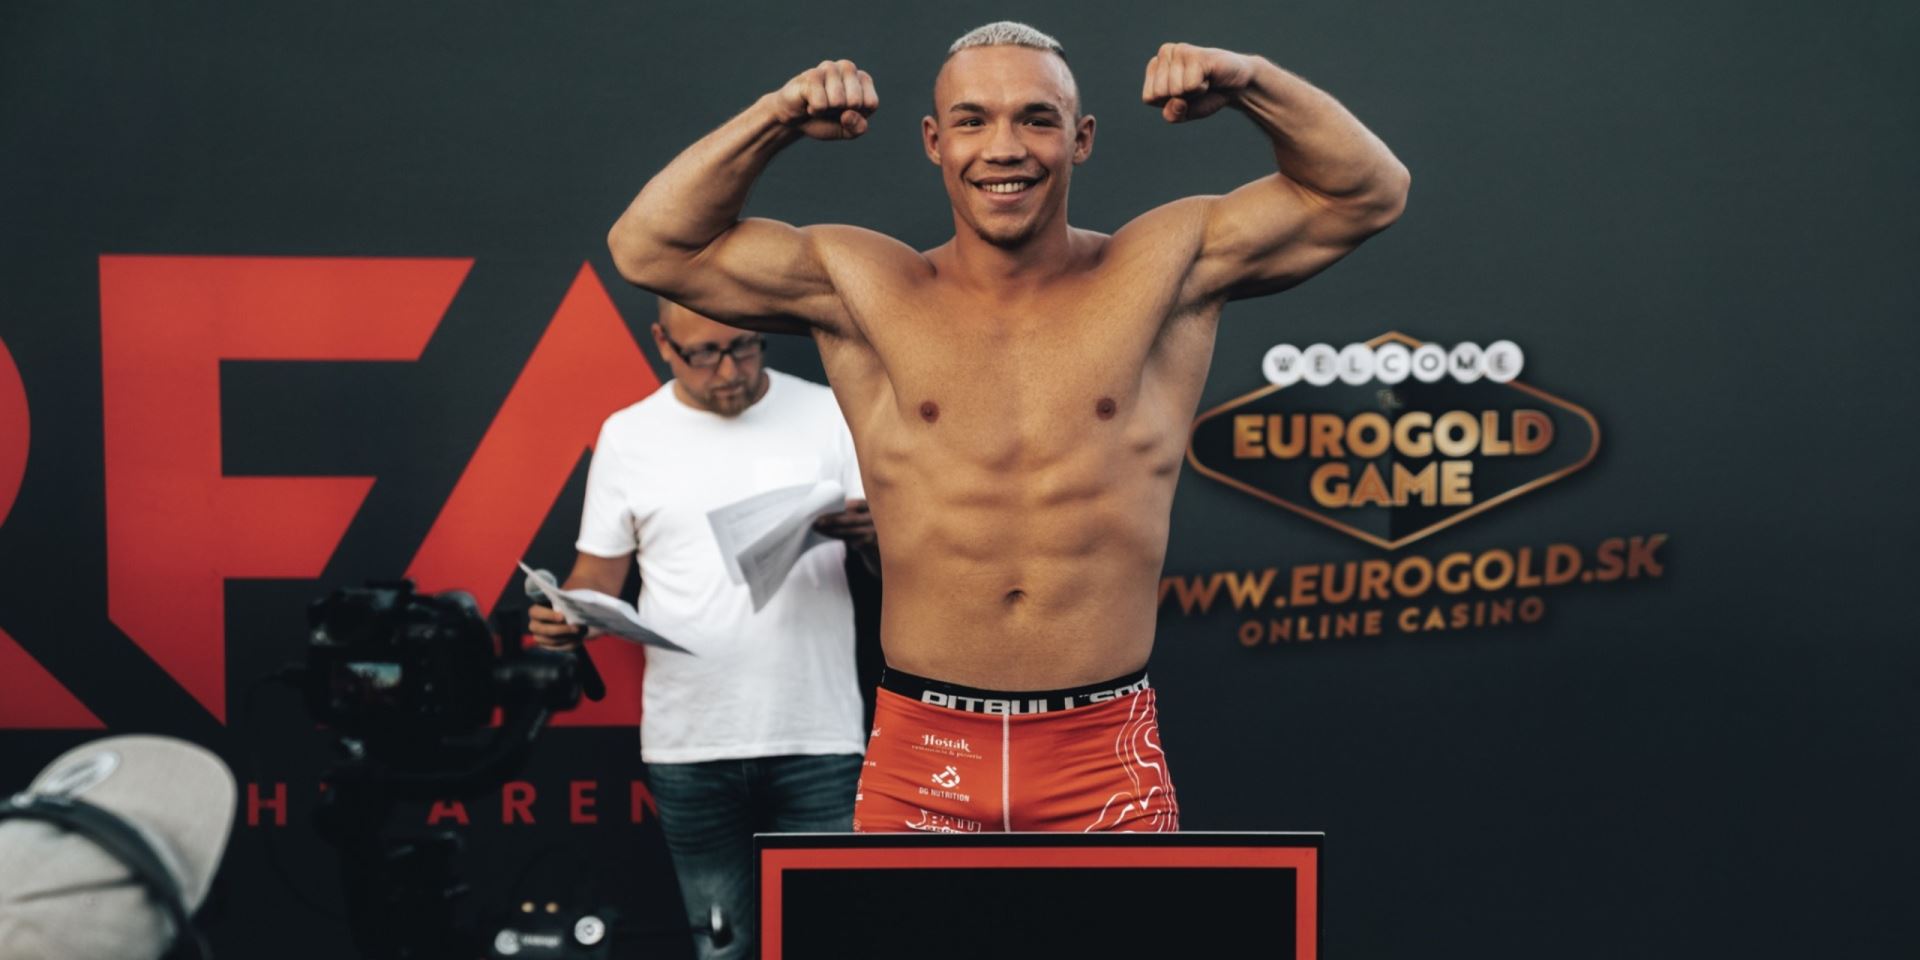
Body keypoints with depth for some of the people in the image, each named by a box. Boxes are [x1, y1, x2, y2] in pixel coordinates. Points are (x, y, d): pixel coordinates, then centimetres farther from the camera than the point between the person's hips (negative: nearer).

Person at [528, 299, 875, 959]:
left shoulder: (829, 416, 1)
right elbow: (600, 571, 8)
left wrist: (874, 535, -21)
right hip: (688, 747, 1)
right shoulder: (628, 435, 4)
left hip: (816, 739, -1)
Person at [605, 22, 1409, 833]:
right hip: (920, 755, 1)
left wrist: (1247, 81, -9)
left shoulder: (1164, 272, 4)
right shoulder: (862, 291, 4)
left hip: (1107, 759, 0)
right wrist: (778, 119, -6)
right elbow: (650, 247, 4)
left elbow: (1368, 192, 5)